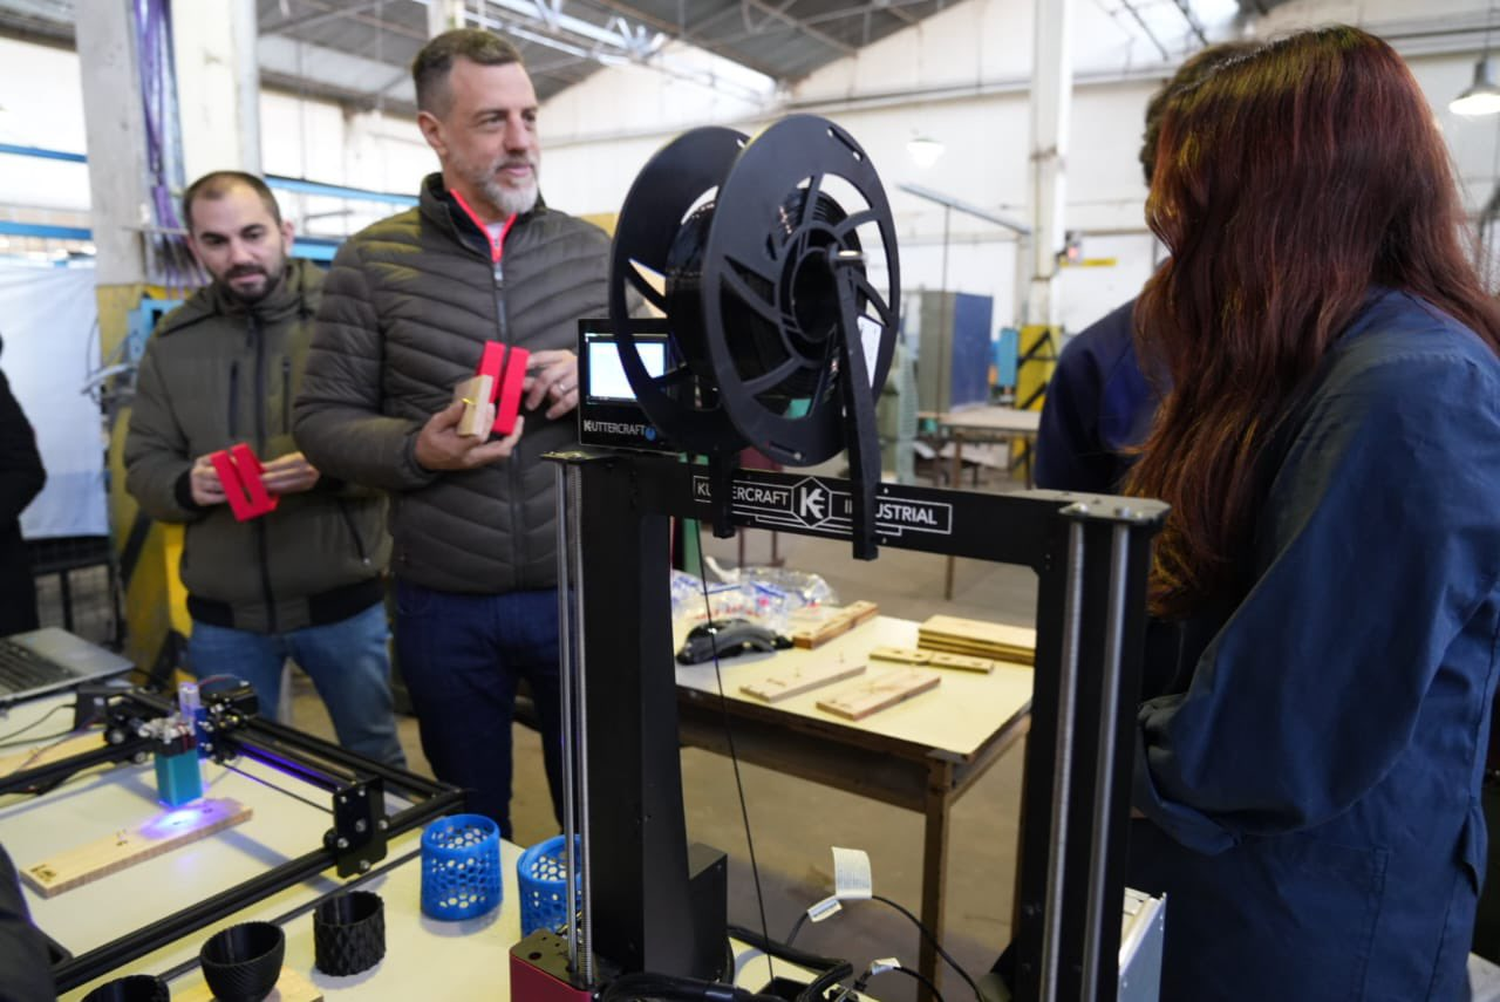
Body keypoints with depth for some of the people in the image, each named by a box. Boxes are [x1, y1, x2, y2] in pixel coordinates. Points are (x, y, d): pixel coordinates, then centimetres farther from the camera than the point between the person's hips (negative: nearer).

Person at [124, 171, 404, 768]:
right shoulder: (172, 340, 5)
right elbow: (144, 465, 7)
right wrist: (185, 485, -15)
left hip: (343, 600, -3)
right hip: (222, 614, 3)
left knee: (375, 759, 16)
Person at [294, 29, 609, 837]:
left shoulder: (591, 251, 4)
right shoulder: (372, 262, -1)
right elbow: (322, 420, 0)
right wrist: (418, 450, -19)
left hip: (579, 589, 1)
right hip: (445, 603, 0)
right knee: (469, 827, 19)